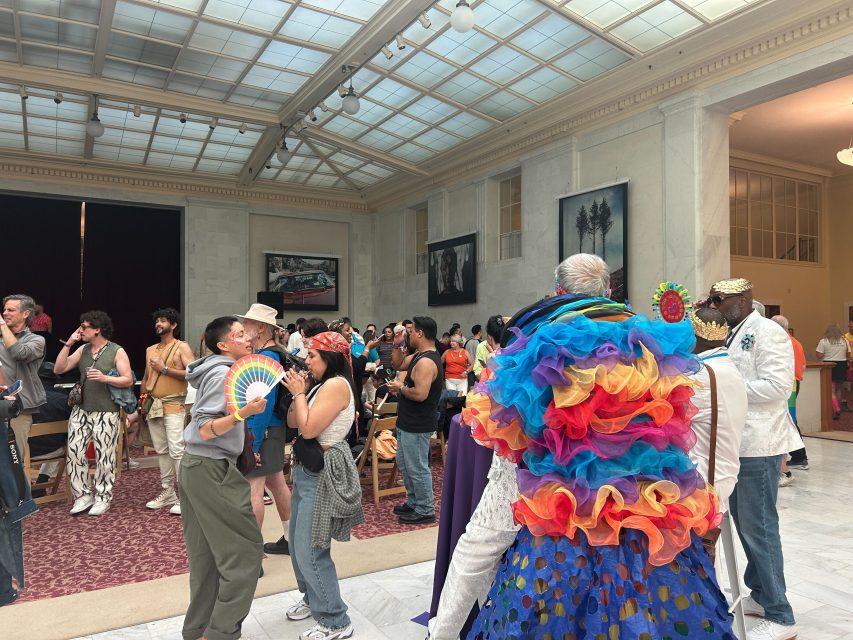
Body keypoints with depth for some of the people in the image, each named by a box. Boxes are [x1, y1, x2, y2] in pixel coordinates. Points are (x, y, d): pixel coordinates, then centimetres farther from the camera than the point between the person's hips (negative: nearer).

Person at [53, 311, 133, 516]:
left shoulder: (117, 352, -6)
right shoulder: (83, 350, 10)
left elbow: (128, 380, -9)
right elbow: (58, 369, 5)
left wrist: (104, 378, -24)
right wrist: (68, 343, 0)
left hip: (105, 413, -5)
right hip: (81, 410, 5)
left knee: (104, 456, 0)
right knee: (75, 452, 2)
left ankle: (102, 498, 13)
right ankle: (83, 495, 15)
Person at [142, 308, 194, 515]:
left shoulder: (182, 347, -2)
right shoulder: (150, 350, 17)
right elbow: (146, 376, 23)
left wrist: (164, 368, -13)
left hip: (173, 406, -6)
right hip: (153, 406, 7)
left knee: (176, 450, -12)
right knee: (161, 451, 11)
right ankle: (167, 492, 19)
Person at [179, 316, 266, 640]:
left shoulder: (219, 371, 13)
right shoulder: (223, 374, -16)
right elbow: (205, 431, -22)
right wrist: (242, 413, -36)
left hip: (197, 466, 10)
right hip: (212, 470, -10)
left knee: (206, 553, 16)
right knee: (245, 547, -2)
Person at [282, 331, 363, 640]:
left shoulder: (336, 385, -19)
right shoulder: (321, 385, 11)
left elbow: (309, 429, -23)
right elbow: (292, 422, 10)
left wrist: (299, 394, -12)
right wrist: (297, 392, -1)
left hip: (324, 471, -10)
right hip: (308, 467, 10)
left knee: (310, 549, -4)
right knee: (297, 542, 19)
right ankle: (312, 598, 38)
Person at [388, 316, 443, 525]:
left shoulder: (426, 362, -23)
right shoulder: (419, 356, 9)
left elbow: (420, 394, -32)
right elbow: (398, 365, 23)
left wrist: (401, 388, -15)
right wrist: (397, 345, 10)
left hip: (417, 425, -11)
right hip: (408, 421, 11)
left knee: (417, 468, 0)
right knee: (404, 464, 21)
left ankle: (425, 511, 13)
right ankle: (413, 503, 34)